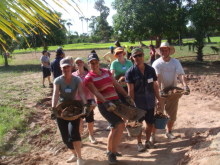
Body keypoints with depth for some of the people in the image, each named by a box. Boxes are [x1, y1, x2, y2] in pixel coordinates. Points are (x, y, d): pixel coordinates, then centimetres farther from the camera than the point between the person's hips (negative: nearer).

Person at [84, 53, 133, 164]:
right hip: (104, 104, -6)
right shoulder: (89, 78, -6)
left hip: (116, 101, 6)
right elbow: (96, 92, -19)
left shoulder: (106, 72, 10)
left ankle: (109, 150, 34)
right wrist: (106, 103, -33)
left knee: (115, 127, 14)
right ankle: (113, 153, -1)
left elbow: (116, 85, 12)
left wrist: (127, 96, 6)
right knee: (120, 125, -17)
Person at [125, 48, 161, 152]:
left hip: (150, 102, 3)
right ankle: (139, 143, 29)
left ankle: (147, 141, 36)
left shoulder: (151, 70, 2)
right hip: (138, 104, -3)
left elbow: (155, 86, 7)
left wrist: (159, 99, 7)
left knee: (150, 123, 12)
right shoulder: (130, 72, -10)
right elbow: (130, 90, -10)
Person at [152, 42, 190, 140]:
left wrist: (185, 85, -33)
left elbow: (181, 74, -15)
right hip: (160, 92, -2)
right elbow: (157, 77, -22)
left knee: (172, 114, 12)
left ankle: (169, 132, 32)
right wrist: (159, 89, -38)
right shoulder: (157, 63, -8)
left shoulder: (176, 62, -2)